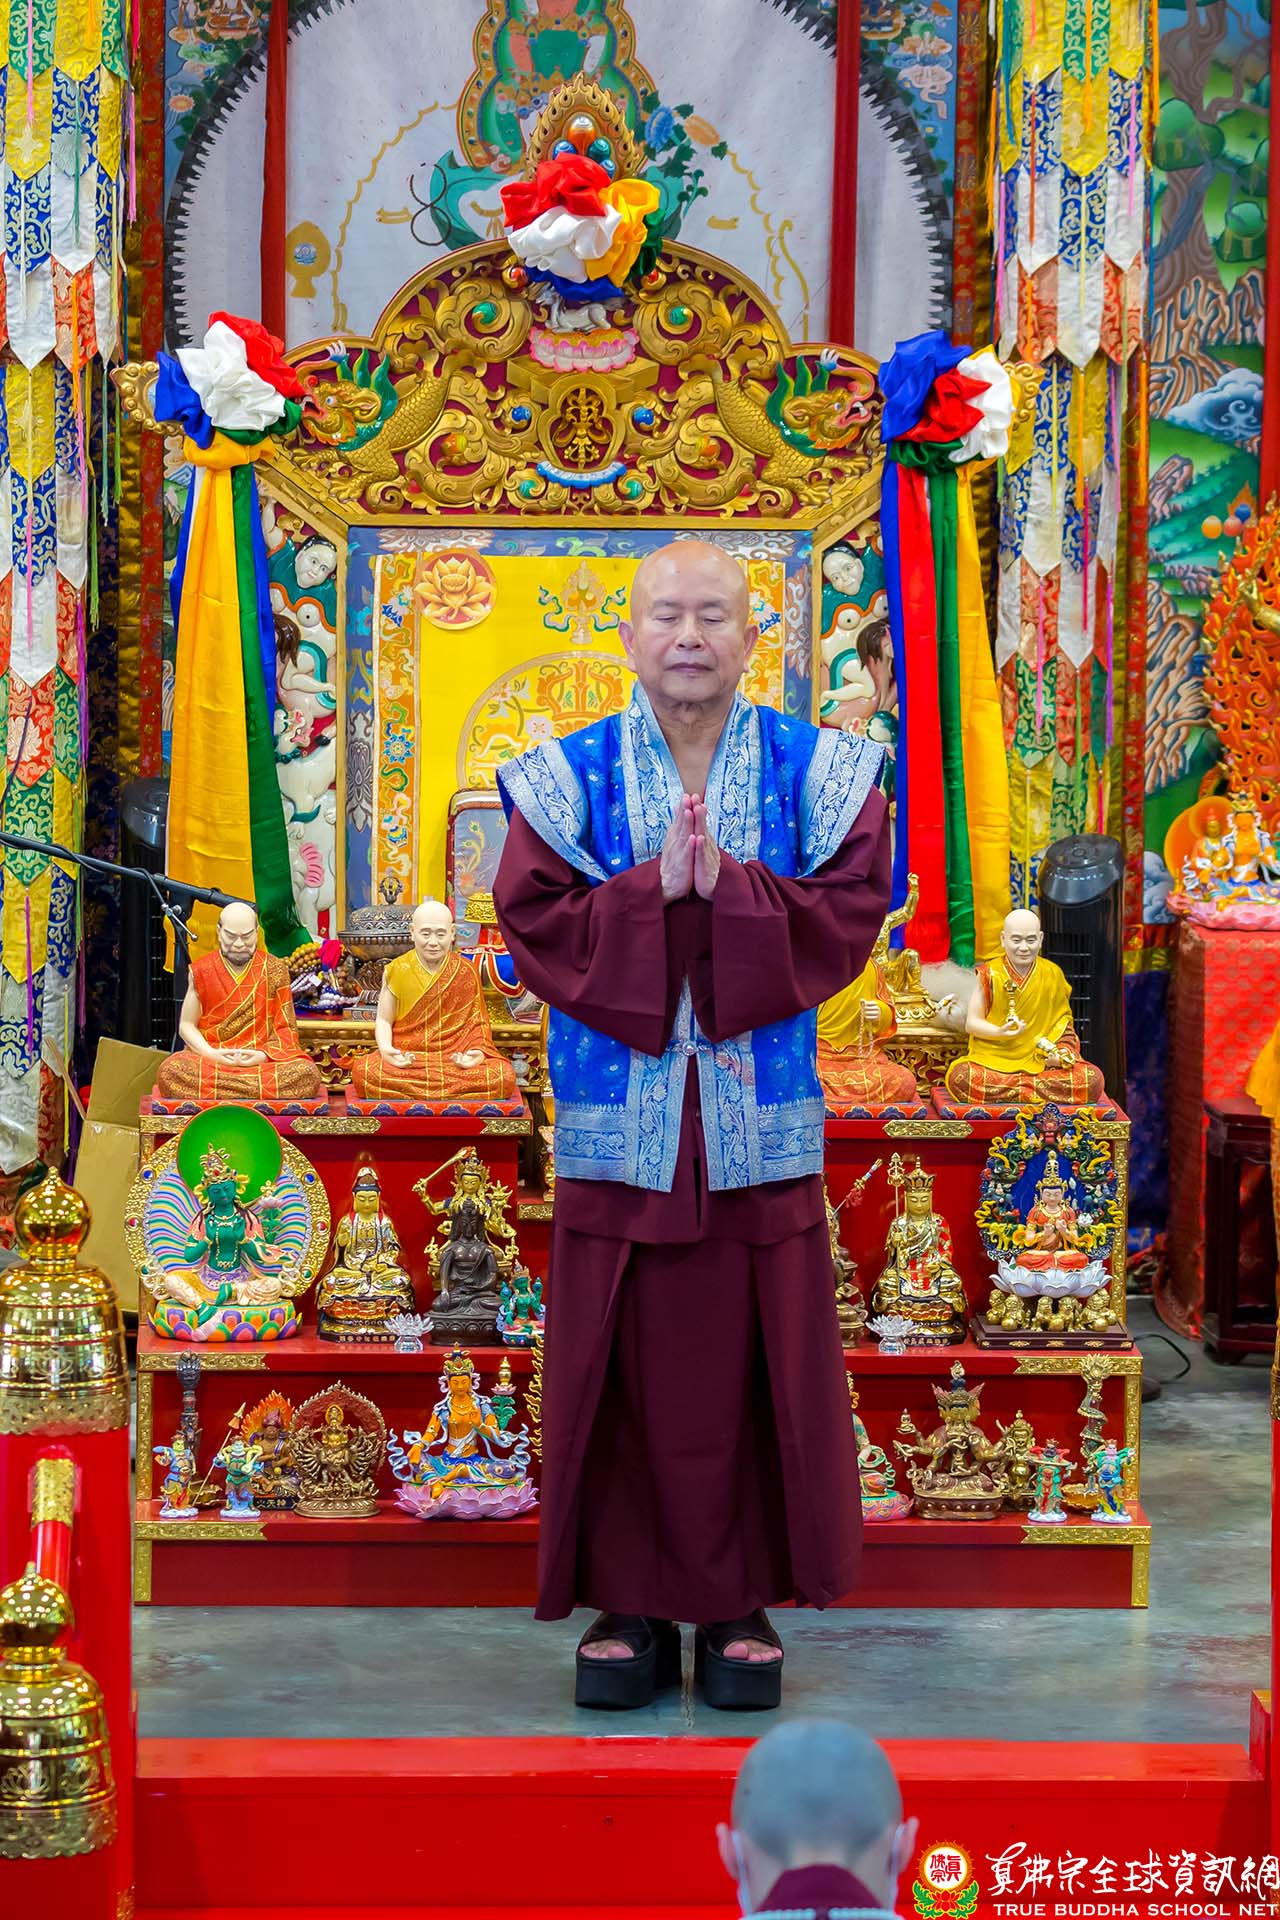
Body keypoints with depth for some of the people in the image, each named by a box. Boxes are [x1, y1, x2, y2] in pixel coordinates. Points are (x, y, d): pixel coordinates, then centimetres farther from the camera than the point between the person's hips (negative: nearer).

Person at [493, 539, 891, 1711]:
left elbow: (851, 911, -5)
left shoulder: (816, 771, 4)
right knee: (625, 1372, 2)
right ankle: (631, 1604, 13)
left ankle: (746, 1604, 14)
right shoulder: (569, 778, 3)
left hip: (761, 1125, 0)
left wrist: (729, 886, -18)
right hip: (619, 1119, 0)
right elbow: (534, 918, -6)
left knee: (755, 1371, 3)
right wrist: (653, 888, -18)